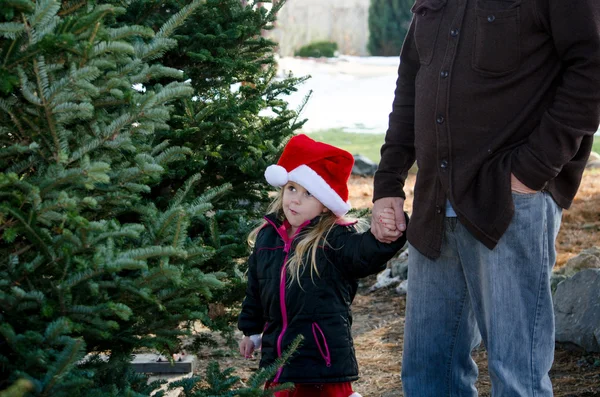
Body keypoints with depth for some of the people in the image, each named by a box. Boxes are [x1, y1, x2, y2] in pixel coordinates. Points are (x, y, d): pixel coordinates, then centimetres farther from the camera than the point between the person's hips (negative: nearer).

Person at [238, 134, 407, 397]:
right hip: (277, 353, 6)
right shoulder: (267, 236, 5)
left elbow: (365, 253, -33)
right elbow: (255, 289, 16)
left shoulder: (335, 237, -11)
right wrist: (251, 331, 22)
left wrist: (383, 238, -54)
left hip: (324, 353, -5)